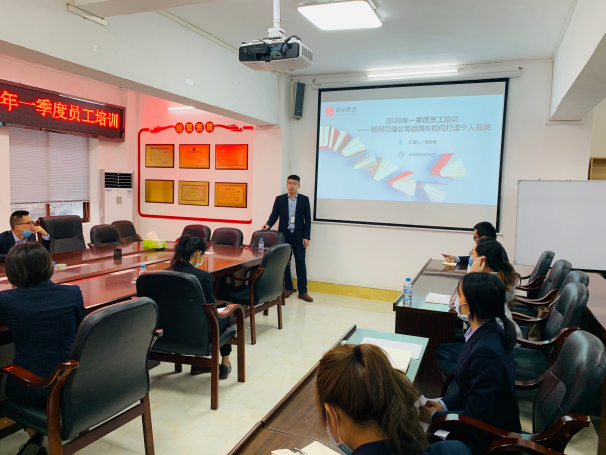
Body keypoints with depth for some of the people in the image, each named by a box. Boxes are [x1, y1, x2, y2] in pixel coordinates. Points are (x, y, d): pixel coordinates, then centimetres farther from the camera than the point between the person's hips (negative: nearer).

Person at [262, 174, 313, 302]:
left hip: (298, 236, -1)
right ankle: (288, 288, 20)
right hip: (284, 235, 1)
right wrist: (268, 225, -18)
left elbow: (307, 219, 1)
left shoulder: (304, 199, 3)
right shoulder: (280, 199, 5)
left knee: (301, 263, 0)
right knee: (285, 263, 7)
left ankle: (303, 291, 5)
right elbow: (274, 215, 2)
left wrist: (306, 237, -5)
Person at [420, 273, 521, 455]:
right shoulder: (490, 332, -5)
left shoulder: (485, 351, -33)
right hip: (484, 421, 7)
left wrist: (434, 416, -13)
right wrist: (443, 404, -1)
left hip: (489, 437, -7)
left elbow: (475, 415, -25)